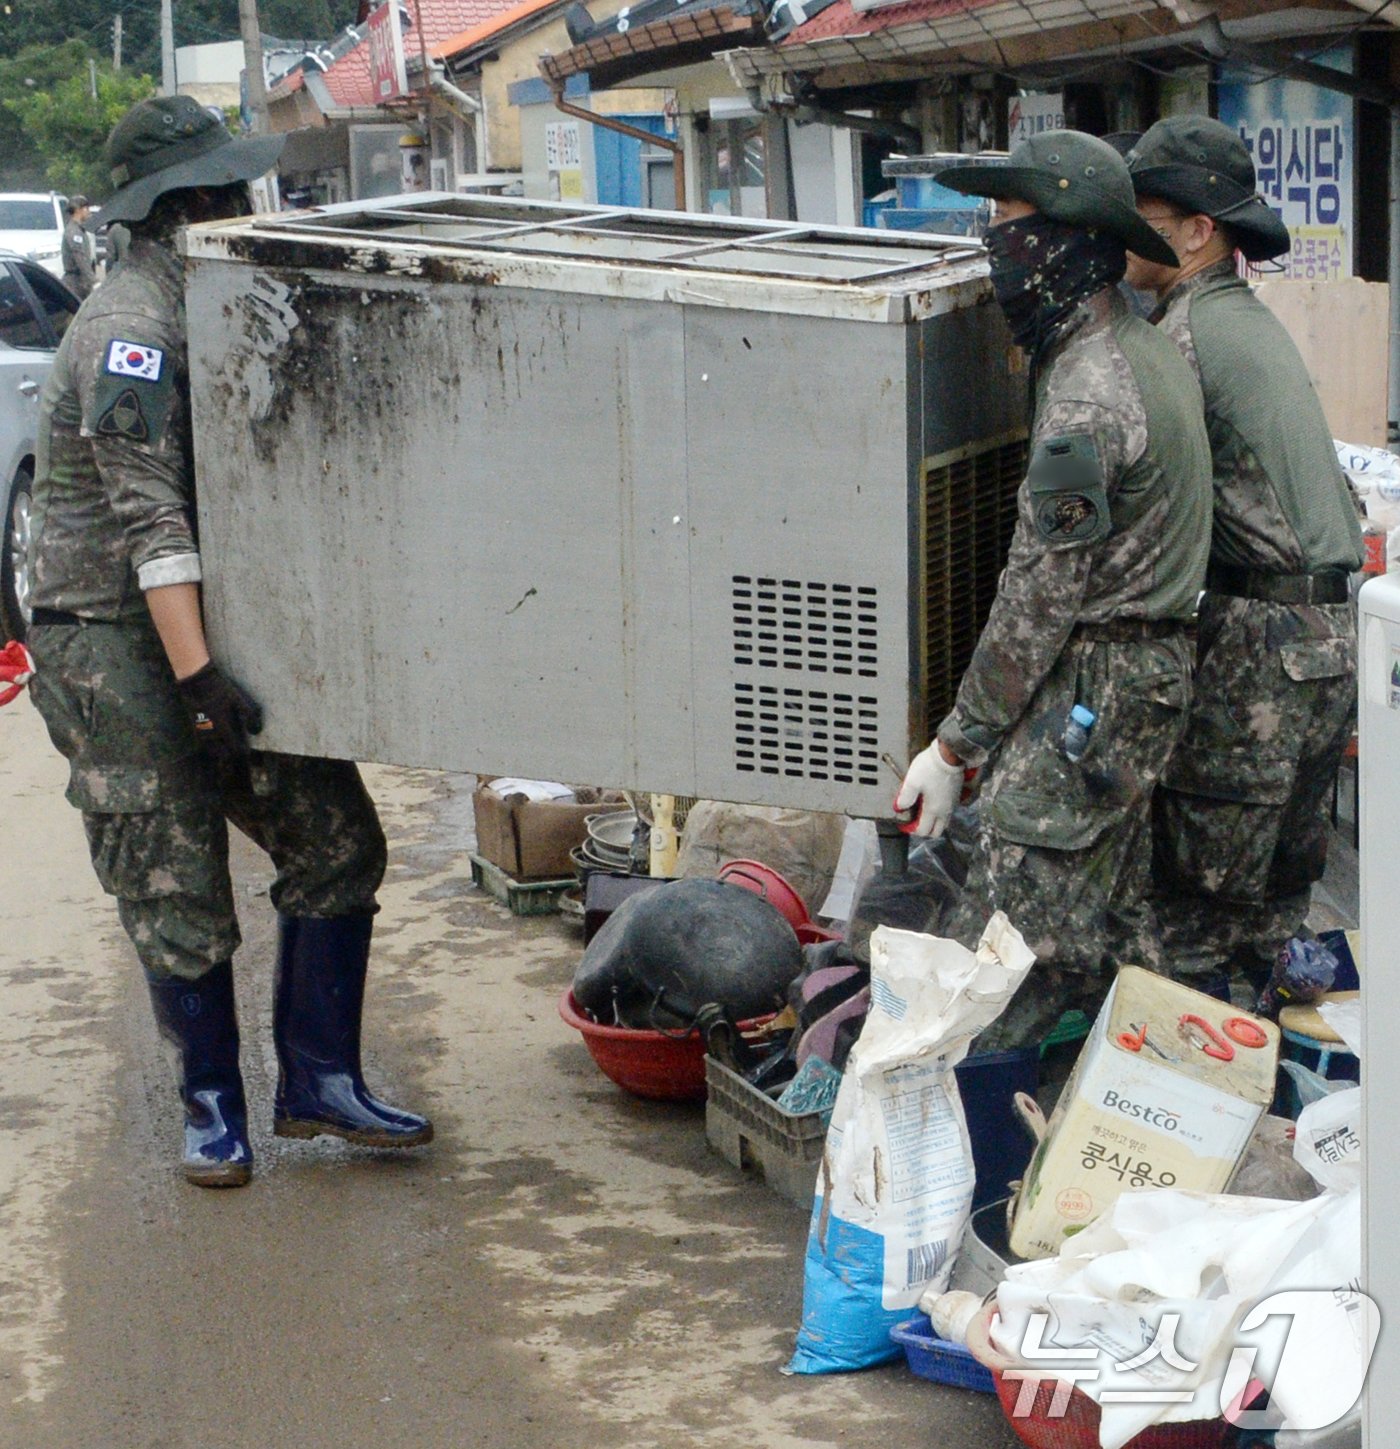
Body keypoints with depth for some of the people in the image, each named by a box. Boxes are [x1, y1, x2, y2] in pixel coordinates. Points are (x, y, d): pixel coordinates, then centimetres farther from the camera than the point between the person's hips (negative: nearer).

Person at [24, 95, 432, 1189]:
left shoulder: (210, 310, 14)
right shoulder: (131, 332, -17)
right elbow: (150, 521, -24)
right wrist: (198, 675, -29)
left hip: (222, 624, 9)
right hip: (117, 646, -9)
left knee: (336, 840, 2)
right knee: (179, 900, -1)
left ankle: (318, 1080, 10)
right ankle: (215, 1107, 15)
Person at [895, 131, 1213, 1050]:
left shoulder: (1086, 402, -22)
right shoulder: (1154, 353, 9)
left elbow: (1039, 599, -20)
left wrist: (955, 745, -14)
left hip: (1089, 690, -10)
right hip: (1156, 670, 10)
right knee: (1111, 934, 17)